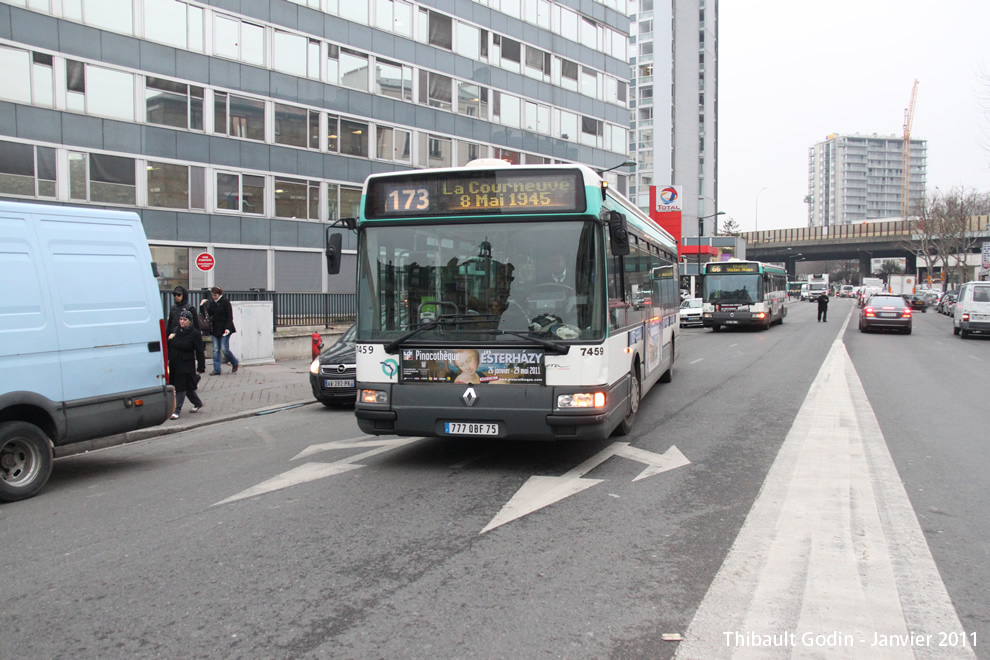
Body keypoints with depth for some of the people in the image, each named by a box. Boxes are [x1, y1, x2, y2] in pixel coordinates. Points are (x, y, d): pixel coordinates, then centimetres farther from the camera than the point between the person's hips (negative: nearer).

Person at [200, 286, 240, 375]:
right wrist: (205, 304, -3)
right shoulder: (211, 303, 10)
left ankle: (235, 363, 15)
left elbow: (229, 316, -9)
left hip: (224, 329, -6)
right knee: (215, 350, 4)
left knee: (224, 349, -8)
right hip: (215, 329, 6)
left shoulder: (225, 302, -7)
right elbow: (209, 314, 7)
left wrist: (227, 328, -18)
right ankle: (216, 369, 8)